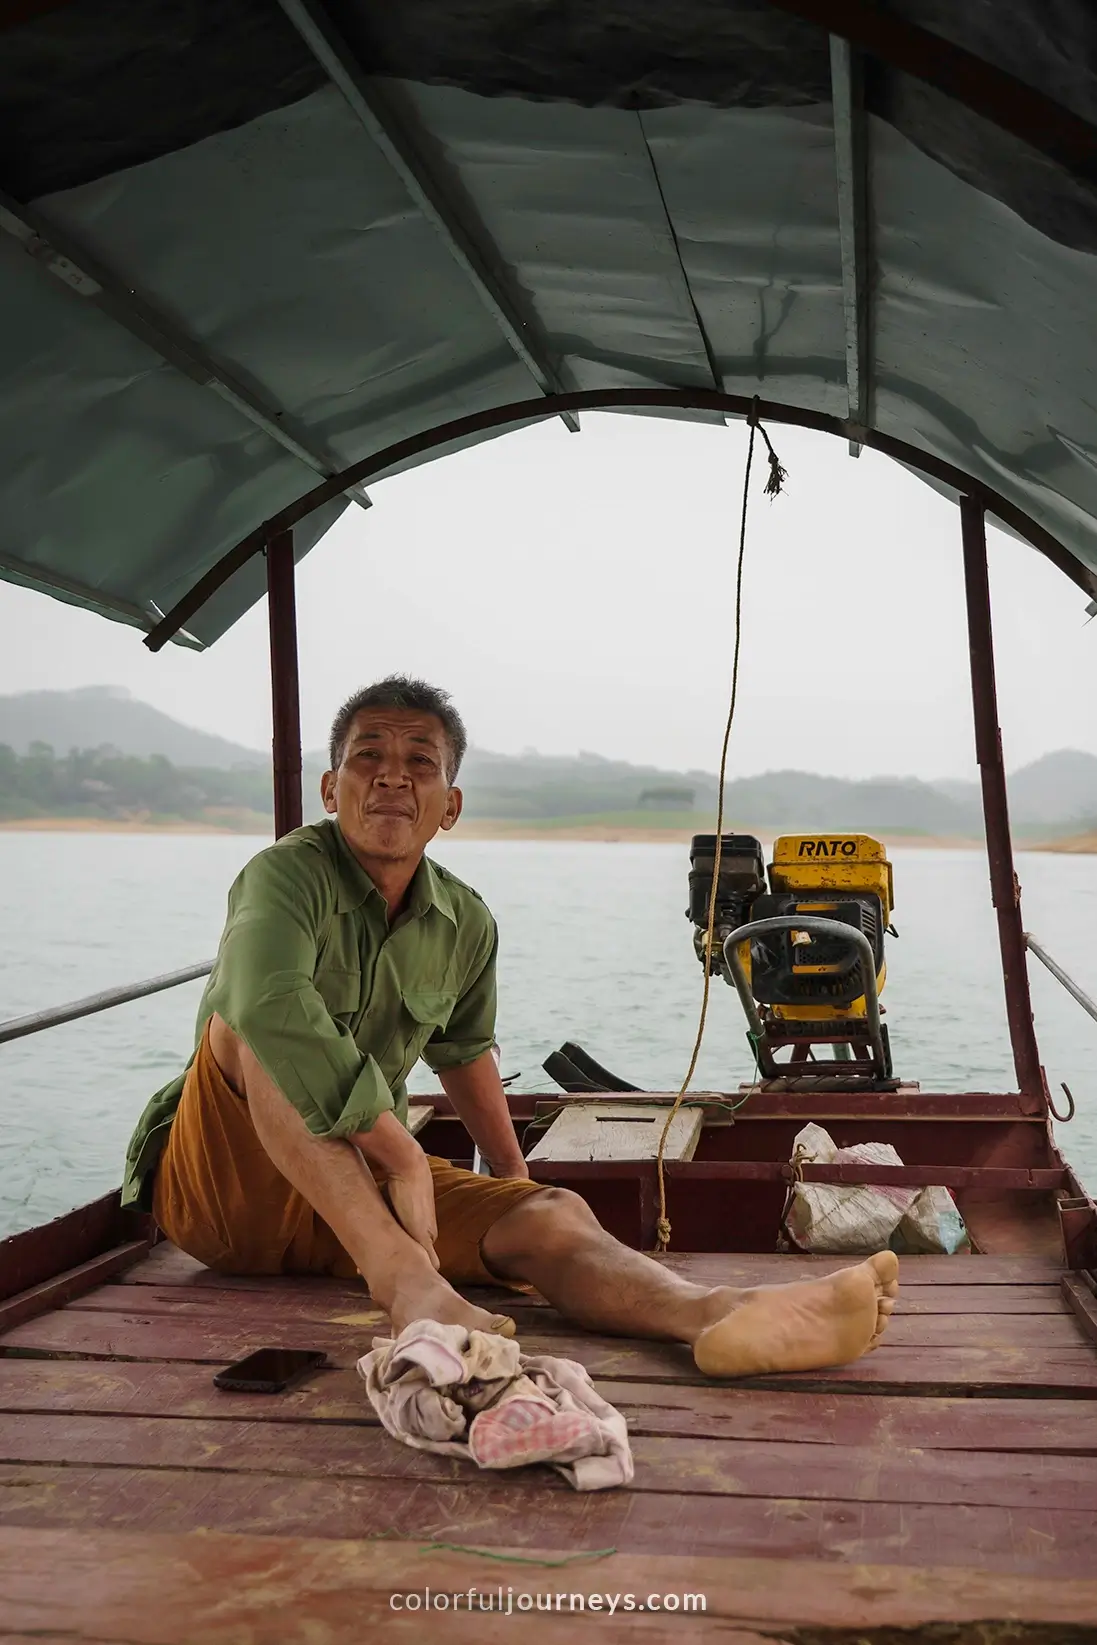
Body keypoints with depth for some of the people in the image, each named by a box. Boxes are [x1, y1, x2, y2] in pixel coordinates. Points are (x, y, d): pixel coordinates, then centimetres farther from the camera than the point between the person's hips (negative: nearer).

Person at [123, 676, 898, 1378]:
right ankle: (404, 1278, -44)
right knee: (250, 1019, -33)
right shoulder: (288, 874, -18)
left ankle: (715, 1312, -47)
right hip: (219, 1186, -5)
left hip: (363, 1190, 5)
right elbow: (270, 1010, -39)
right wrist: (402, 1157, -38)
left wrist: (516, 1181, 24)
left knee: (551, 1215, -19)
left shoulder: (467, 924, 3)